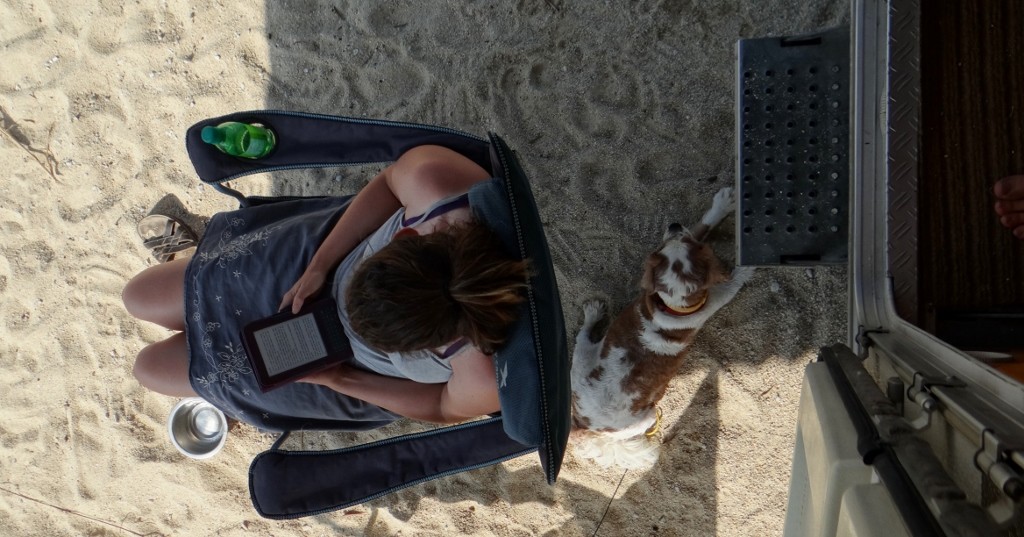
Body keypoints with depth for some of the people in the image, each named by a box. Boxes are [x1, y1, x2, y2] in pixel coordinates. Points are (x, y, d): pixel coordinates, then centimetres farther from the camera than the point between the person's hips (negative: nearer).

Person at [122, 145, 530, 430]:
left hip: (345, 363, -2)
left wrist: (340, 381, -18)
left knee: (152, 368, 11)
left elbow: (447, 409, -17)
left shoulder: (486, 380, -42)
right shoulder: (433, 182, -41)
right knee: (139, 296, 16)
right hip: (322, 254, 3)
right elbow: (389, 182, -15)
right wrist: (319, 268, -18)